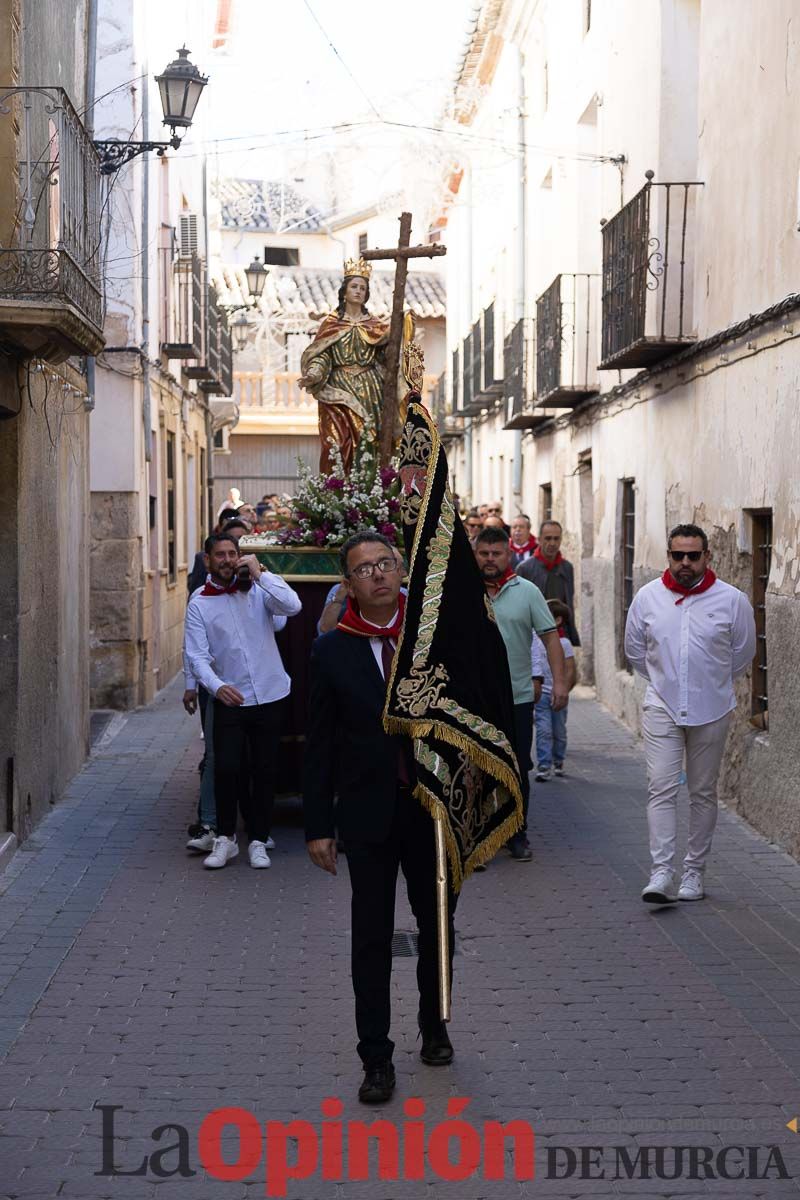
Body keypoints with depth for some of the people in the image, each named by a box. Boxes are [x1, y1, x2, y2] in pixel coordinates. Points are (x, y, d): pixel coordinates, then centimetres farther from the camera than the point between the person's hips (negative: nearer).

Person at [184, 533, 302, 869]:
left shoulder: (257, 589, 2)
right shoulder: (200, 602, 0)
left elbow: (292, 606, -15)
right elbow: (197, 654, -6)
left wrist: (260, 573, -16)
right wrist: (217, 686, -23)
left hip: (268, 696, 1)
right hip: (229, 700, -1)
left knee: (264, 771, 6)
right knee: (226, 769, -7)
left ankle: (258, 841, 19)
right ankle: (225, 838, 12)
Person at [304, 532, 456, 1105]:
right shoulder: (332, 652, -3)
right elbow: (319, 745, -1)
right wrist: (318, 826, -4)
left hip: (433, 806, 2)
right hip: (368, 814, -1)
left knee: (437, 925, 16)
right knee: (372, 936, 3)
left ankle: (434, 1026, 38)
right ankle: (376, 1058, 13)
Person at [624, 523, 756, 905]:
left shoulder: (732, 600, -5)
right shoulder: (647, 597, -1)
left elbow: (743, 653, 10)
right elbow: (635, 651, 14)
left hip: (711, 711, 0)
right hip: (661, 708, 0)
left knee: (703, 793, 8)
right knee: (661, 788, -10)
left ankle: (694, 871, 19)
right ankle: (662, 873, -12)